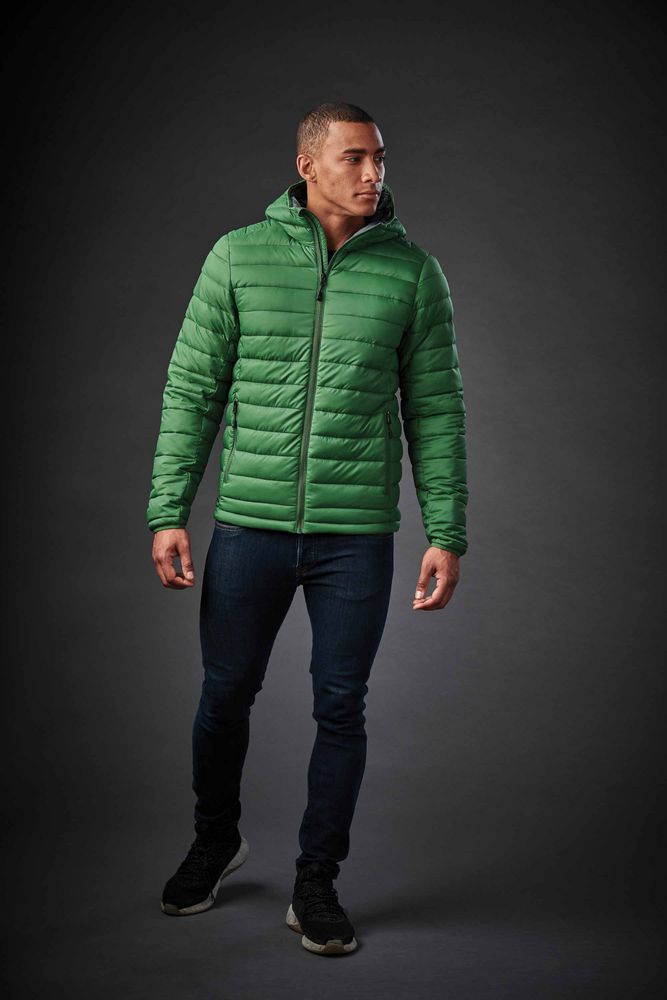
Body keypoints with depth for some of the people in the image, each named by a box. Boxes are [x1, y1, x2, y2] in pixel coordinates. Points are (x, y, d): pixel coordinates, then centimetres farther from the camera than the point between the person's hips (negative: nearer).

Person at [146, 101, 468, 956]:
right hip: (249, 524, 0)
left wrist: (447, 534, -1)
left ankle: (317, 884, 23)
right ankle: (216, 842, 38)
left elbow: (436, 410, 3)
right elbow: (191, 391, 2)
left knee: (341, 708, 6)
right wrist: (167, 514, -3)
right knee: (225, 695, 11)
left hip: (357, 533, 0)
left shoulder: (412, 272, 1)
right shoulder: (239, 255, 0)